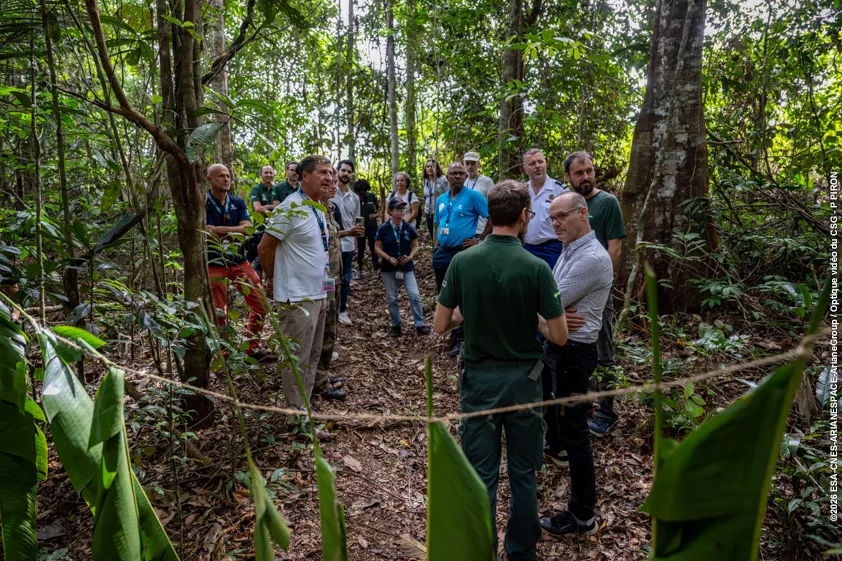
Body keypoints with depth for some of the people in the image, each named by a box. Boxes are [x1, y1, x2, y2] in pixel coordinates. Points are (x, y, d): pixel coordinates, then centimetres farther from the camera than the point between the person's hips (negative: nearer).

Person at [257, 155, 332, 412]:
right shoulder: (291, 207, -16)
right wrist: (273, 279, 1)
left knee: (313, 355, 17)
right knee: (298, 359, 0)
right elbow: (264, 248, -12)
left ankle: (306, 406, 30)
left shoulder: (319, 209, 11)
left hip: (319, 294, 9)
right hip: (297, 297, -9)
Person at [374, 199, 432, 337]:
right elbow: (377, 247, -2)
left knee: (415, 296, -5)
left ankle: (420, 324, 7)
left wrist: (410, 256, -10)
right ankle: (396, 325, 22)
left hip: (407, 267, 1)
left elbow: (415, 246, 8)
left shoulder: (409, 228, 1)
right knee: (392, 299, 7)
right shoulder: (383, 229, -5)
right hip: (389, 268, -1)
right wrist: (389, 258, -16)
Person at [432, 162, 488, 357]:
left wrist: (480, 241, -11)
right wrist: (436, 248, 11)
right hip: (442, 253, 7)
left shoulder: (473, 196, -8)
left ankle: (459, 339, 12)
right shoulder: (441, 199, 12)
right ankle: (455, 332, 32)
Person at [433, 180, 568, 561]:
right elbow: (559, 336, -11)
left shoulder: (463, 261, -9)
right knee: (523, 474, 17)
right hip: (522, 378, 0)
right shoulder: (536, 268, -14)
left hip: (479, 378, 1)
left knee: (481, 476, 11)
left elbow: (440, 325, -5)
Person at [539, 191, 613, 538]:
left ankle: (582, 516, 9)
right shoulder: (569, 249, 8)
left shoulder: (592, 258, -24)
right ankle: (555, 447, 61)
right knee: (546, 397, 31)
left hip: (574, 350, -10)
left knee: (574, 428, -3)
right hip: (556, 343, 10)